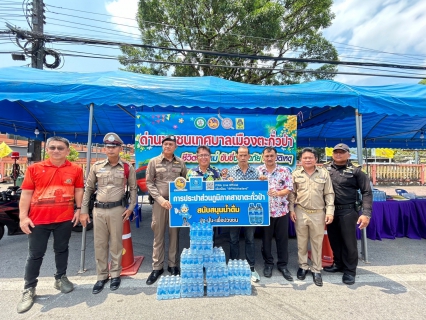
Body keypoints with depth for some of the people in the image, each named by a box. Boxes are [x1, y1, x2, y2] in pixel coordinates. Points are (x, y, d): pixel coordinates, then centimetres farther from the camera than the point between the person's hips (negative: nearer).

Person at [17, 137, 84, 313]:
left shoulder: (75, 169, -2)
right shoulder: (34, 169, -2)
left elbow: (79, 190, 7)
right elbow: (26, 193, -1)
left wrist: (78, 209, 2)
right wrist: (23, 216, -6)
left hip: (65, 218, 1)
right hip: (38, 219, 0)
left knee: (61, 250, 17)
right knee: (35, 254, 10)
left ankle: (60, 278, 36)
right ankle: (29, 289, 27)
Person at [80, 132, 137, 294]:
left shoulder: (127, 167, -2)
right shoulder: (96, 166, 4)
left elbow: (133, 188, 4)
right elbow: (88, 189, 8)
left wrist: (130, 207, -4)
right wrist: (83, 211, 6)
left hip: (117, 209, -2)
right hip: (98, 210, 3)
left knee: (116, 243, 8)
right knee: (99, 244, 11)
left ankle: (115, 275, 26)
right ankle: (101, 276, 27)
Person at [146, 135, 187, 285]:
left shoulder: (180, 162, 6)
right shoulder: (154, 162, 1)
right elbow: (149, 183, -2)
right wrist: (161, 199, -12)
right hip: (160, 202, -1)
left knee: (174, 234, 9)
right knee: (158, 235, 7)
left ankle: (173, 265, 24)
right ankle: (157, 267, 20)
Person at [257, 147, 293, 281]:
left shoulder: (284, 171, 0)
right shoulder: (257, 171, 0)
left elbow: (289, 189, -3)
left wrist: (278, 193, -19)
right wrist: (260, 181, -19)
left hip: (281, 210, 1)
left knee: (282, 238, 11)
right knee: (266, 238, 12)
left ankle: (282, 265, 28)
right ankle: (268, 263, 31)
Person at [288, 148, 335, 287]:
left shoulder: (324, 173, 0)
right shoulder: (296, 174, 1)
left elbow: (329, 194, 1)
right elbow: (292, 193, 5)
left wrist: (330, 212, -5)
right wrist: (291, 209, -1)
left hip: (318, 213, 0)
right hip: (300, 212, 1)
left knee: (317, 243, 9)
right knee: (301, 242, 12)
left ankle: (316, 270, 24)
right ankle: (303, 266, 30)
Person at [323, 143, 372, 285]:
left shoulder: (355, 170, -3)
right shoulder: (325, 168, 3)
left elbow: (366, 192, -4)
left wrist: (366, 214, -13)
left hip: (347, 211, -3)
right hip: (330, 210, 3)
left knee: (349, 241, 6)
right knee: (334, 240, 15)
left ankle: (349, 270, 23)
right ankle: (338, 264, 35)